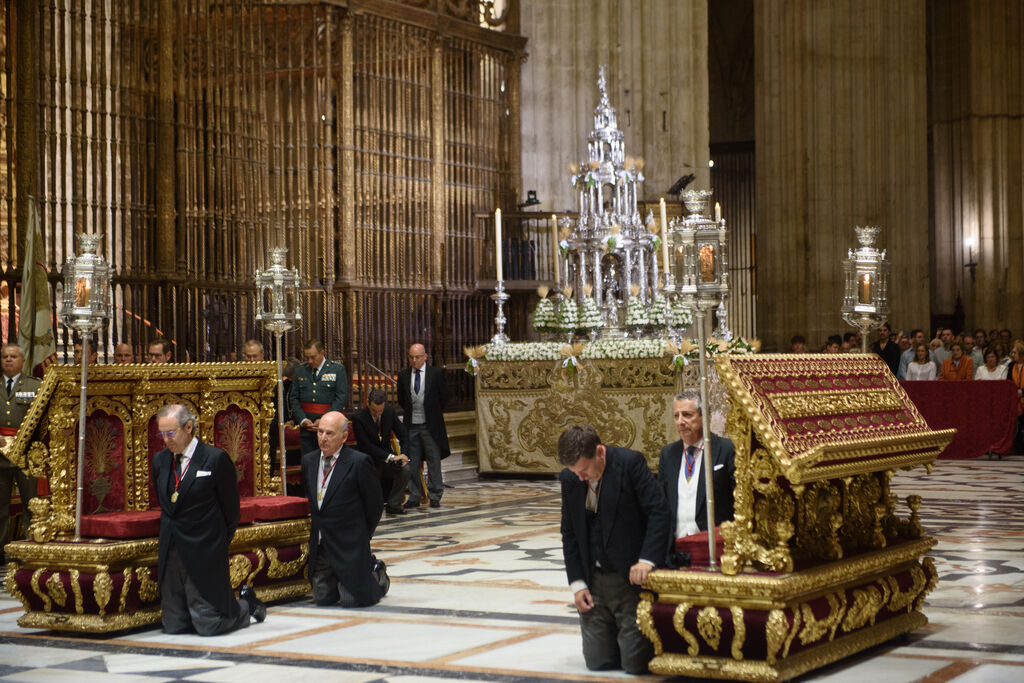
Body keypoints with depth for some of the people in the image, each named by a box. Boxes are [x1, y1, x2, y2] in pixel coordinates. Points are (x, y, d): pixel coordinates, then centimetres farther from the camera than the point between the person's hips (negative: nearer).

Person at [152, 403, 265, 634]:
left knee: (208, 626, -7)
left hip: (204, 553, -6)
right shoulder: (160, 460, 9)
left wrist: (217, 543, 2)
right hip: (170, 553, 6)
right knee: (174, 626, 5)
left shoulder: (216, 459, -9)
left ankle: (246, 604, 23)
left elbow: (231, 510, -3)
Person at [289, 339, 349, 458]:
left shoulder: (338, 370, 0)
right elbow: (294, 398, 10)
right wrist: (302, 420, -6)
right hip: (306, 426, 3)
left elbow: (342, 398, -6)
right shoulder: (300, 371, 11)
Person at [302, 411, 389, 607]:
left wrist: (361, 537, 0)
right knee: (322, 598, 7)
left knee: (352, 600, -8)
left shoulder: (359, 462, -14)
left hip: (349, 545, -6)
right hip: (319, 545, 6)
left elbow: (375, 505, -6)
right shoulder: (308, 460, 5)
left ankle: (376, 574, 23)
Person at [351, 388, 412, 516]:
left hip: (388, 458, 4)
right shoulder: (358, 418, -16)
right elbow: (366, 446, -22)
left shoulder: (390, 412, -2)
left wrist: (403, 455, -13)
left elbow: (403, 435, 6)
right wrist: (391, 457, -28)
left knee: (405, 470, -26)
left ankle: (393, 505, -12)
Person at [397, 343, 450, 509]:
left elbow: (444, 396, 5)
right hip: (411, 425, 3)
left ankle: (434, 496, 9)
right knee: (412, 462, 5)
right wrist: (411, 412, 13)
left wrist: (433, 413, 10)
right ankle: (414, 496, 12)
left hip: (430, 425, -3)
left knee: (433, 461, 2)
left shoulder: (436, 373, -3)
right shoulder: (403, 375, 5)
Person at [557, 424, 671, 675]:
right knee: (598, 661, 4)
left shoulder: (631, 463, -12)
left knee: (636, 663, -6)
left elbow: (660, 512, -13)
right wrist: (577, 583, 3)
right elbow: (569, 533, 10)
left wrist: (647, 559, -23)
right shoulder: (570, 479, 3)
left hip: (630, 577, -5)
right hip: (593, 580, 5)